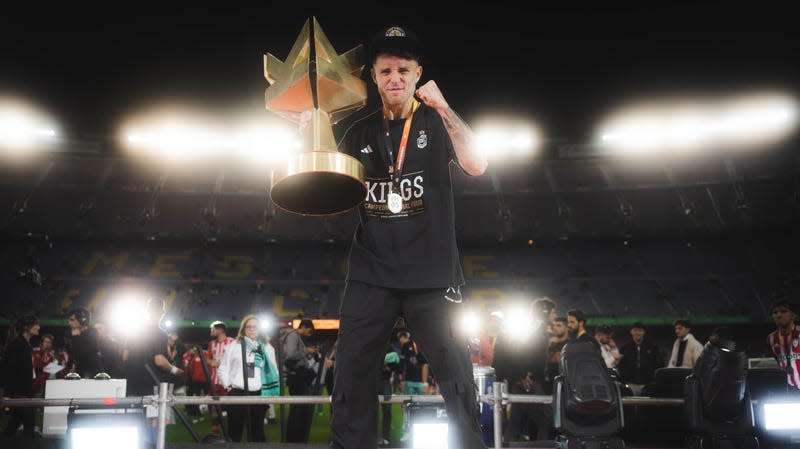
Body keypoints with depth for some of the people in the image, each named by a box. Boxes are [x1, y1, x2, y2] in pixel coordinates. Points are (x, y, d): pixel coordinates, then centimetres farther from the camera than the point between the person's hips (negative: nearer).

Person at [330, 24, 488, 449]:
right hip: (371, 274, 3)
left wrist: (442, 107, -18)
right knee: (351, 376, 2)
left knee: (457, 380, 0)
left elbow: (476, 165, -13)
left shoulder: (438, 122, 5)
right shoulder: (359, 134, 13)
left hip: (432, 274, -2)